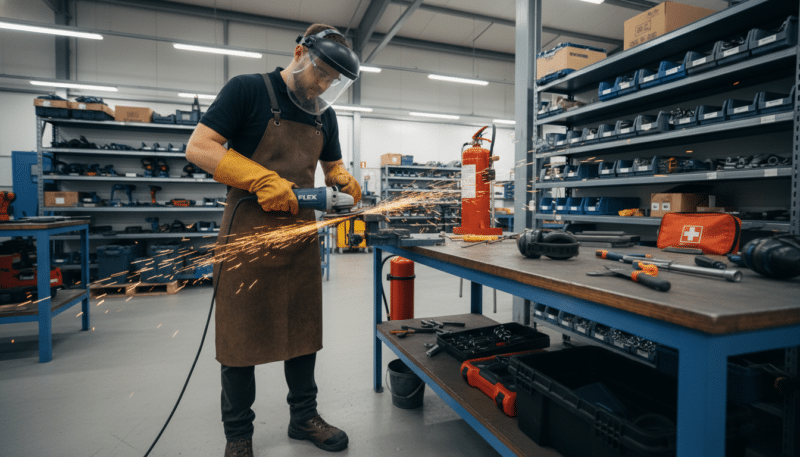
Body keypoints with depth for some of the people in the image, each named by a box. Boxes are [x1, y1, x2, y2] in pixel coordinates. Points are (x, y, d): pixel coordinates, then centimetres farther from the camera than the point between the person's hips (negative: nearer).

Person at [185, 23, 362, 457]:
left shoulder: (323, 114, 12)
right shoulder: (247, 90, -5)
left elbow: (332, 165, 22)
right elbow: (198, 147, -11)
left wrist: (344, 181, -2)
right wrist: (263, 180, -21)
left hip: (300, 234, 6)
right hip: (248, 232, -5)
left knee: (302, 329, 13)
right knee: (240, 335, 5)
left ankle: (304, 416, 32)